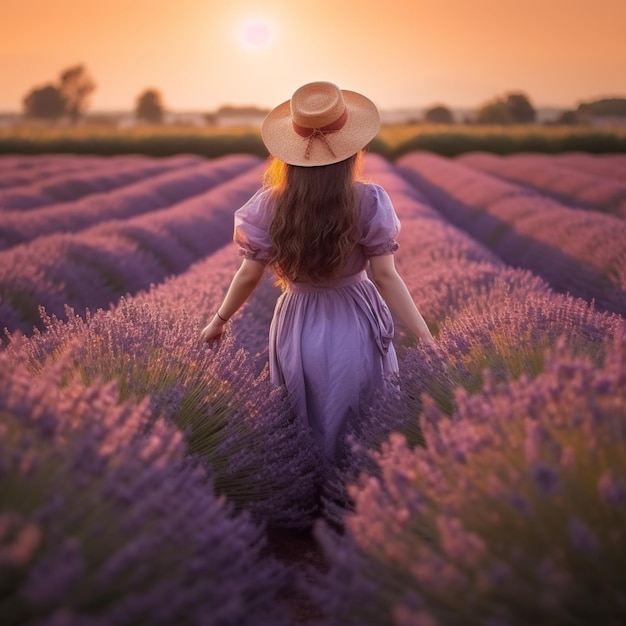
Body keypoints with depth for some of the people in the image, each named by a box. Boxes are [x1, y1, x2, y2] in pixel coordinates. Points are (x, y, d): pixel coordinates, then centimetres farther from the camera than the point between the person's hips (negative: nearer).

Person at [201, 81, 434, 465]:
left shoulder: (270, 206, -11)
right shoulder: (370, 202, -15)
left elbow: (250, 275, -5)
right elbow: (386, 277, -14)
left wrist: (218, 321, 10)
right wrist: (427, 338, -8)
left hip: (298, 328, 2)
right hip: (356, 329, -1)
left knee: (305, 437, 21)